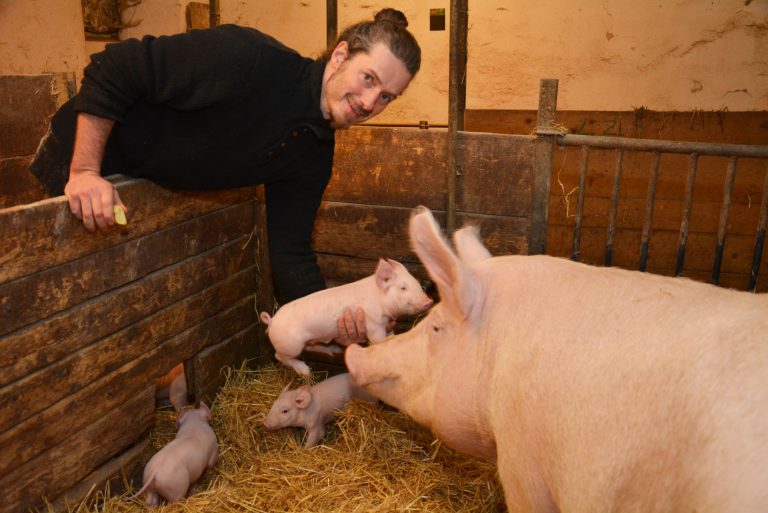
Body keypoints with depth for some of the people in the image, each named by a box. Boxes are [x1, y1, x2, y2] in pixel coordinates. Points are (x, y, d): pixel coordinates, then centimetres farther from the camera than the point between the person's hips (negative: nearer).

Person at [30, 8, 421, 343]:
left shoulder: (313, 155, -9)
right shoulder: (249, 58, -32)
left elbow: (290, 249, -10)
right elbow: (112, 70, -29)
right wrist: (83, 171, -31)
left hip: (152, 191, 6)